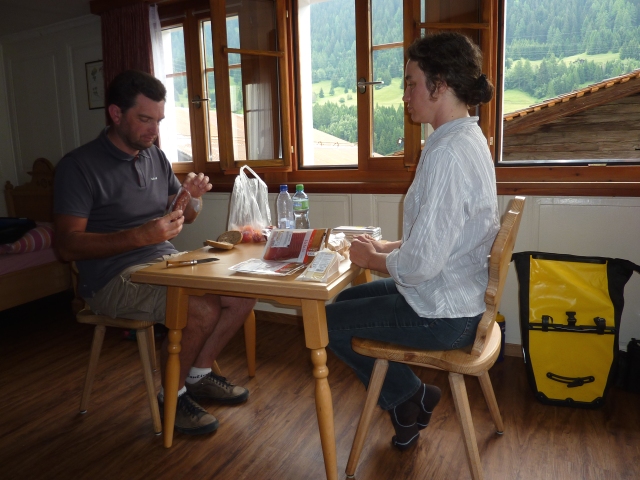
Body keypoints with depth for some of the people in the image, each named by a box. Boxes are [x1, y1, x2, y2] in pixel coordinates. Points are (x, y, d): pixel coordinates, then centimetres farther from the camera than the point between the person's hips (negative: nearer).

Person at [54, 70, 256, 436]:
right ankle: (172, 395, -2)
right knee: (203, 309, -28)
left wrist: (194, 197, -7)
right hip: (113, 278, -7)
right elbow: (68, 245, -17)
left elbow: (186, 217, 18)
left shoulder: (156, 157, 11)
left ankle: (198, 374, 9)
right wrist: (141, 235, -29)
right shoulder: (79, 166, -10)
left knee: (244, 291, -9)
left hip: (166, 261, 7)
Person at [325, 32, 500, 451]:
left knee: (325, 322, 6)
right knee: (347, 299, 22)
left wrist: (371, 258, -10)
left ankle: (407, 397, 21)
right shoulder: (469, 138, 5)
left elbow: (422, 263, -28)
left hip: (441, 315, -9)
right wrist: (386, 248, 6)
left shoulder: (447, 153, -26)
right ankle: (410, 400, 26)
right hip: (458, 296, 10)